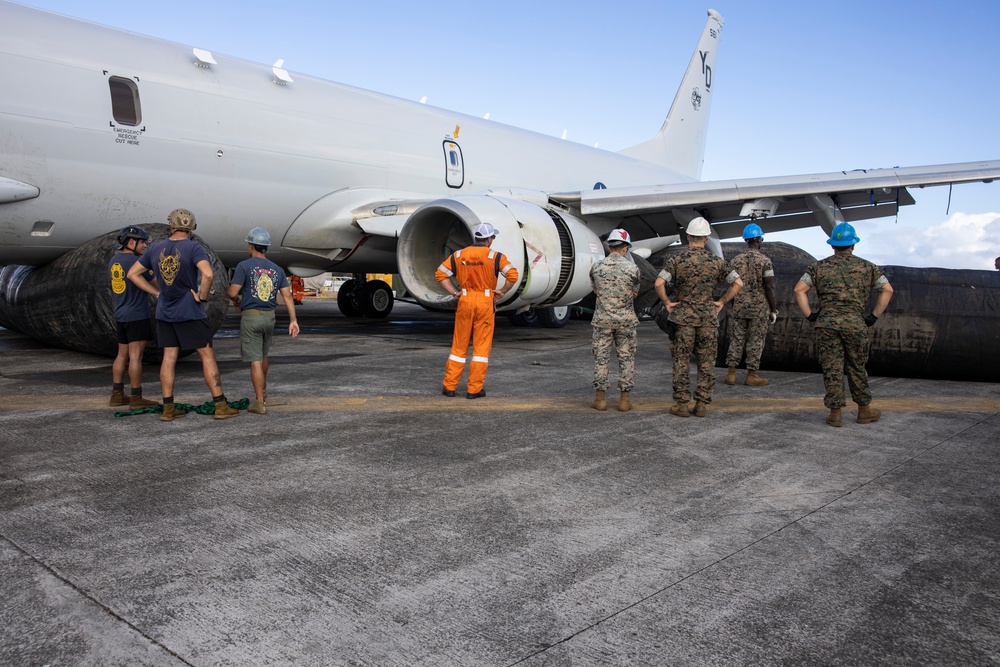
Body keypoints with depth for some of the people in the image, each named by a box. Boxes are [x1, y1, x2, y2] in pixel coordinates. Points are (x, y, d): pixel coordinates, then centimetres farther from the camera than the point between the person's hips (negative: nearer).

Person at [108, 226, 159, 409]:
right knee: (135, 357, -7)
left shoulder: (113, 261, 12)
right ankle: (136, 399, -4)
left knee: (122, 355, 15)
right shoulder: (136, 261, -15)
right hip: (137, 316, -9)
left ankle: (117, 394, 20)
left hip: (120, 316, 9)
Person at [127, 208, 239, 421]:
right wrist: (202, 296, -12)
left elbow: (132, 273, 12)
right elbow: (208, 274, -28)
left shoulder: (155, 248, 5)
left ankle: (168, 409, 11)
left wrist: (156, 292, 10)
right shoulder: (193, 248, -12)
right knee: (207, 355, 0)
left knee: (169, 358, 8)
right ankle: (221, 406, 1)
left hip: (164, 314, 5)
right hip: (190, 314, -5)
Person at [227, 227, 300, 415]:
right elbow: (287, 295, 1)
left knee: (255, 360, -4)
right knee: (263, 356, 23)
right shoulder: (277, 269, 7)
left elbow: (233, 293, -12)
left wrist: (237, 301, 11)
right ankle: (262, 392, 40)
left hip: (250, 317, -5)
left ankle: (260, 403, -4)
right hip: (269, 317, 5)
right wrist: (293, 320, 1)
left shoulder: (244, 266, -8)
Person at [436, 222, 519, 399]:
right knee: (481, 346, 5)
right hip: (485, 302, -3)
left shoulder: (458, 255, 6)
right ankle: (474, 389, 6)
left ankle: (449, 386, 15)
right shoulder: (495, 256, -4)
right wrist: (501, 292, -3)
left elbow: (440, 274, 5)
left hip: (465, 301, 3)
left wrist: (454, 293, 7)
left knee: (459, 345, 12)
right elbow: (512, 275, -15)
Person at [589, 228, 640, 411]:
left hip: (602, 319, 1)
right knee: (626, 358, 7)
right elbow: (634, 294, 5)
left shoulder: (596, 267, -1)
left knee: (601, 357, 7)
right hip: (626, 319, -1)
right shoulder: (632, 268, -7)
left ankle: (600, 398, 9)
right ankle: (625, 399, 10)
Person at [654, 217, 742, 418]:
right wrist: (722, 302, 5)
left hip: (683, 316, -1)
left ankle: (682, 404, 6)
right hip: (708, 316, 2)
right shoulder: (716, 261, 1)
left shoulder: (676, 260, -5)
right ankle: (702, 404, 10)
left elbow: (658, 284, -17)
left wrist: (667, 302, -4)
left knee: (682, 361, 5)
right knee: (707, 362, 9)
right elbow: (738, 283, -1)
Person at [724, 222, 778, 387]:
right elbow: (769, 288, -11)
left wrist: (732, 307, 16)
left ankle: (731, 373, 8)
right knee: (755, 342, 4)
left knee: (736, 339, 8)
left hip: (739, 307, 3)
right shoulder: (764, 261, -9)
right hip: (759, 308, -3)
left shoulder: (735, 261, 2)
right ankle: (751, 375, 8)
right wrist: (774, 310, -3)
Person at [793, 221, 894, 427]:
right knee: (857, 368, 12)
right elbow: (887, 290, 5)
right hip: (855, 323, 1)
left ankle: (835, 412, 6)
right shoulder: (867, 267, 9)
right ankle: (864, 410, 23)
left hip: (827, 323, 0)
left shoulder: (819, 267, 7)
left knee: (832, 369, 3)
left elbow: (799, 290, -1)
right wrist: (874, 316, 7)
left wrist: (809, 315, 3)